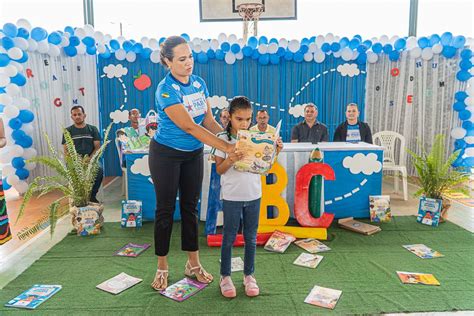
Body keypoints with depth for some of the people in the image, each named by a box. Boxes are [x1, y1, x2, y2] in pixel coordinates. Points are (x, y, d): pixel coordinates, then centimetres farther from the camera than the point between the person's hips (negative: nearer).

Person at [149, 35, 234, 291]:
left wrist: (232, 137, -19)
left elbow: (209, 121, -2)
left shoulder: (199, 83, -2)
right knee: (165, 209, 4)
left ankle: (193, 264, 23)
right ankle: (162, 268, 21)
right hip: (166, 155, -5)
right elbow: (189, 127, -30)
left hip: (193, 154, 6)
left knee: (190, 207, 11)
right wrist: (226, 147, -35)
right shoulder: (166, 90, -22)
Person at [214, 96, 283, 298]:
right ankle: (225, 276, 23)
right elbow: (219, 170, -8)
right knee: (229, 237, 8)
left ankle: (249, 275, 28)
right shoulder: (223, 139, -7)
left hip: (253, 194, 3)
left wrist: (276, 150, -8)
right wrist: (229, 160, -26)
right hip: (232, 195, -3)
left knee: (251, 237, 13)